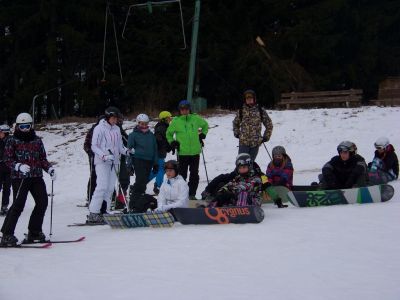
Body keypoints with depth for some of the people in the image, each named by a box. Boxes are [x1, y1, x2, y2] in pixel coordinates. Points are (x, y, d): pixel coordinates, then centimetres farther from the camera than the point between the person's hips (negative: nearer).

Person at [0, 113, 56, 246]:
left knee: (42, 202, -1)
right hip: (19, 177, -5)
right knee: (18, 204, -13)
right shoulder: (12, 141, 3)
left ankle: (34, 232, 14)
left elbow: (42, 158, 16)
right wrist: (19, 166, -21)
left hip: (36, 176, 5)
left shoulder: (37, 141, 15)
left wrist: (49, 168, -1)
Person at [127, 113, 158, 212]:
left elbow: (154, 149, 17)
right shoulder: (134, 135, -3)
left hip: (149, 162, 5)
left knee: (144, 182, 8)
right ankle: (134, 205, -8)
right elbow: (129, 149, -3)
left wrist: (156, 163, 13)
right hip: (139, 160, -5)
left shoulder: (151, 135, 12)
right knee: (140, 182, -13)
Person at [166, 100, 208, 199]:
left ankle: (192, 194, 15)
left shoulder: (196, 119, 3)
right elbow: (169, 133, 13)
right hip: (182, 153, -2)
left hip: (195, 152, 2)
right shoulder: (176, 121, -1)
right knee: (182, 174, -2)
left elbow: (205, 125, 23)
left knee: (194, 174, 6)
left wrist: (202, 135, 12)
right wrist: (172, 142, 0)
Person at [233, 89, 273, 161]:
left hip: (256, 143, 0)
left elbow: (269, 124, 10)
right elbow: (236, 123, 22)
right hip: (243, 142, 0)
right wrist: (237, 133, 11)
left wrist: (266, 137, 6)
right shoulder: (241, 111, 3)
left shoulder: (260, 111, 1)